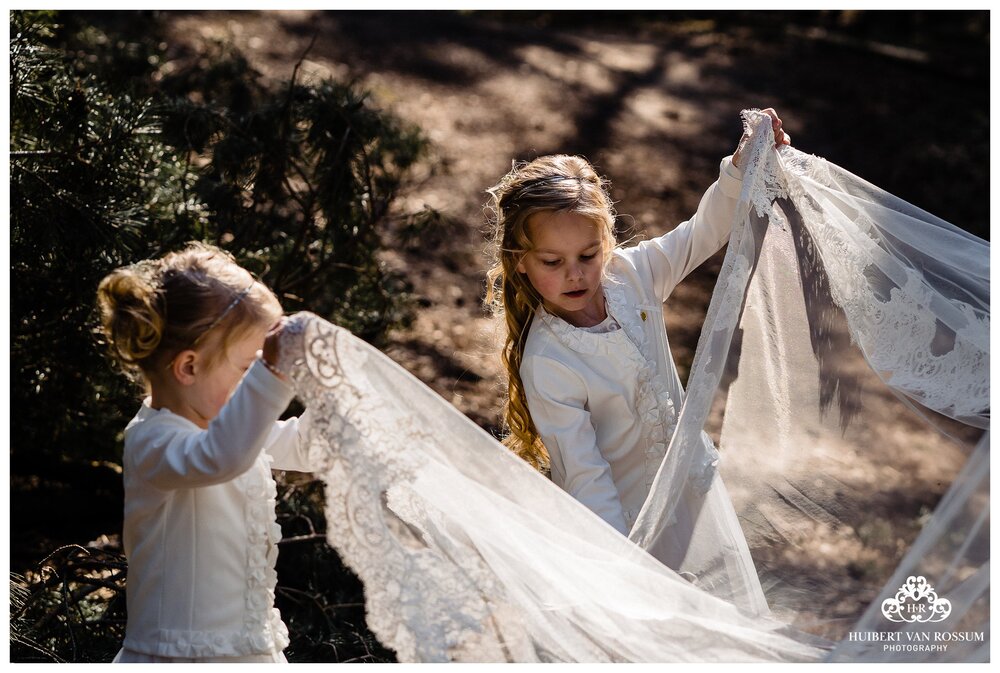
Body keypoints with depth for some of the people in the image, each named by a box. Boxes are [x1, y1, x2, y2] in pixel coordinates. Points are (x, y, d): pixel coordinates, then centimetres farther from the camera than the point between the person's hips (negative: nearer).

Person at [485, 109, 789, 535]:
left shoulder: (631, 274, -15)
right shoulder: (545, 365, -29)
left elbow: (704, 232, -4)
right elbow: (584, 477, -28)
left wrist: (743, 164, -20)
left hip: (682, 484, 6)